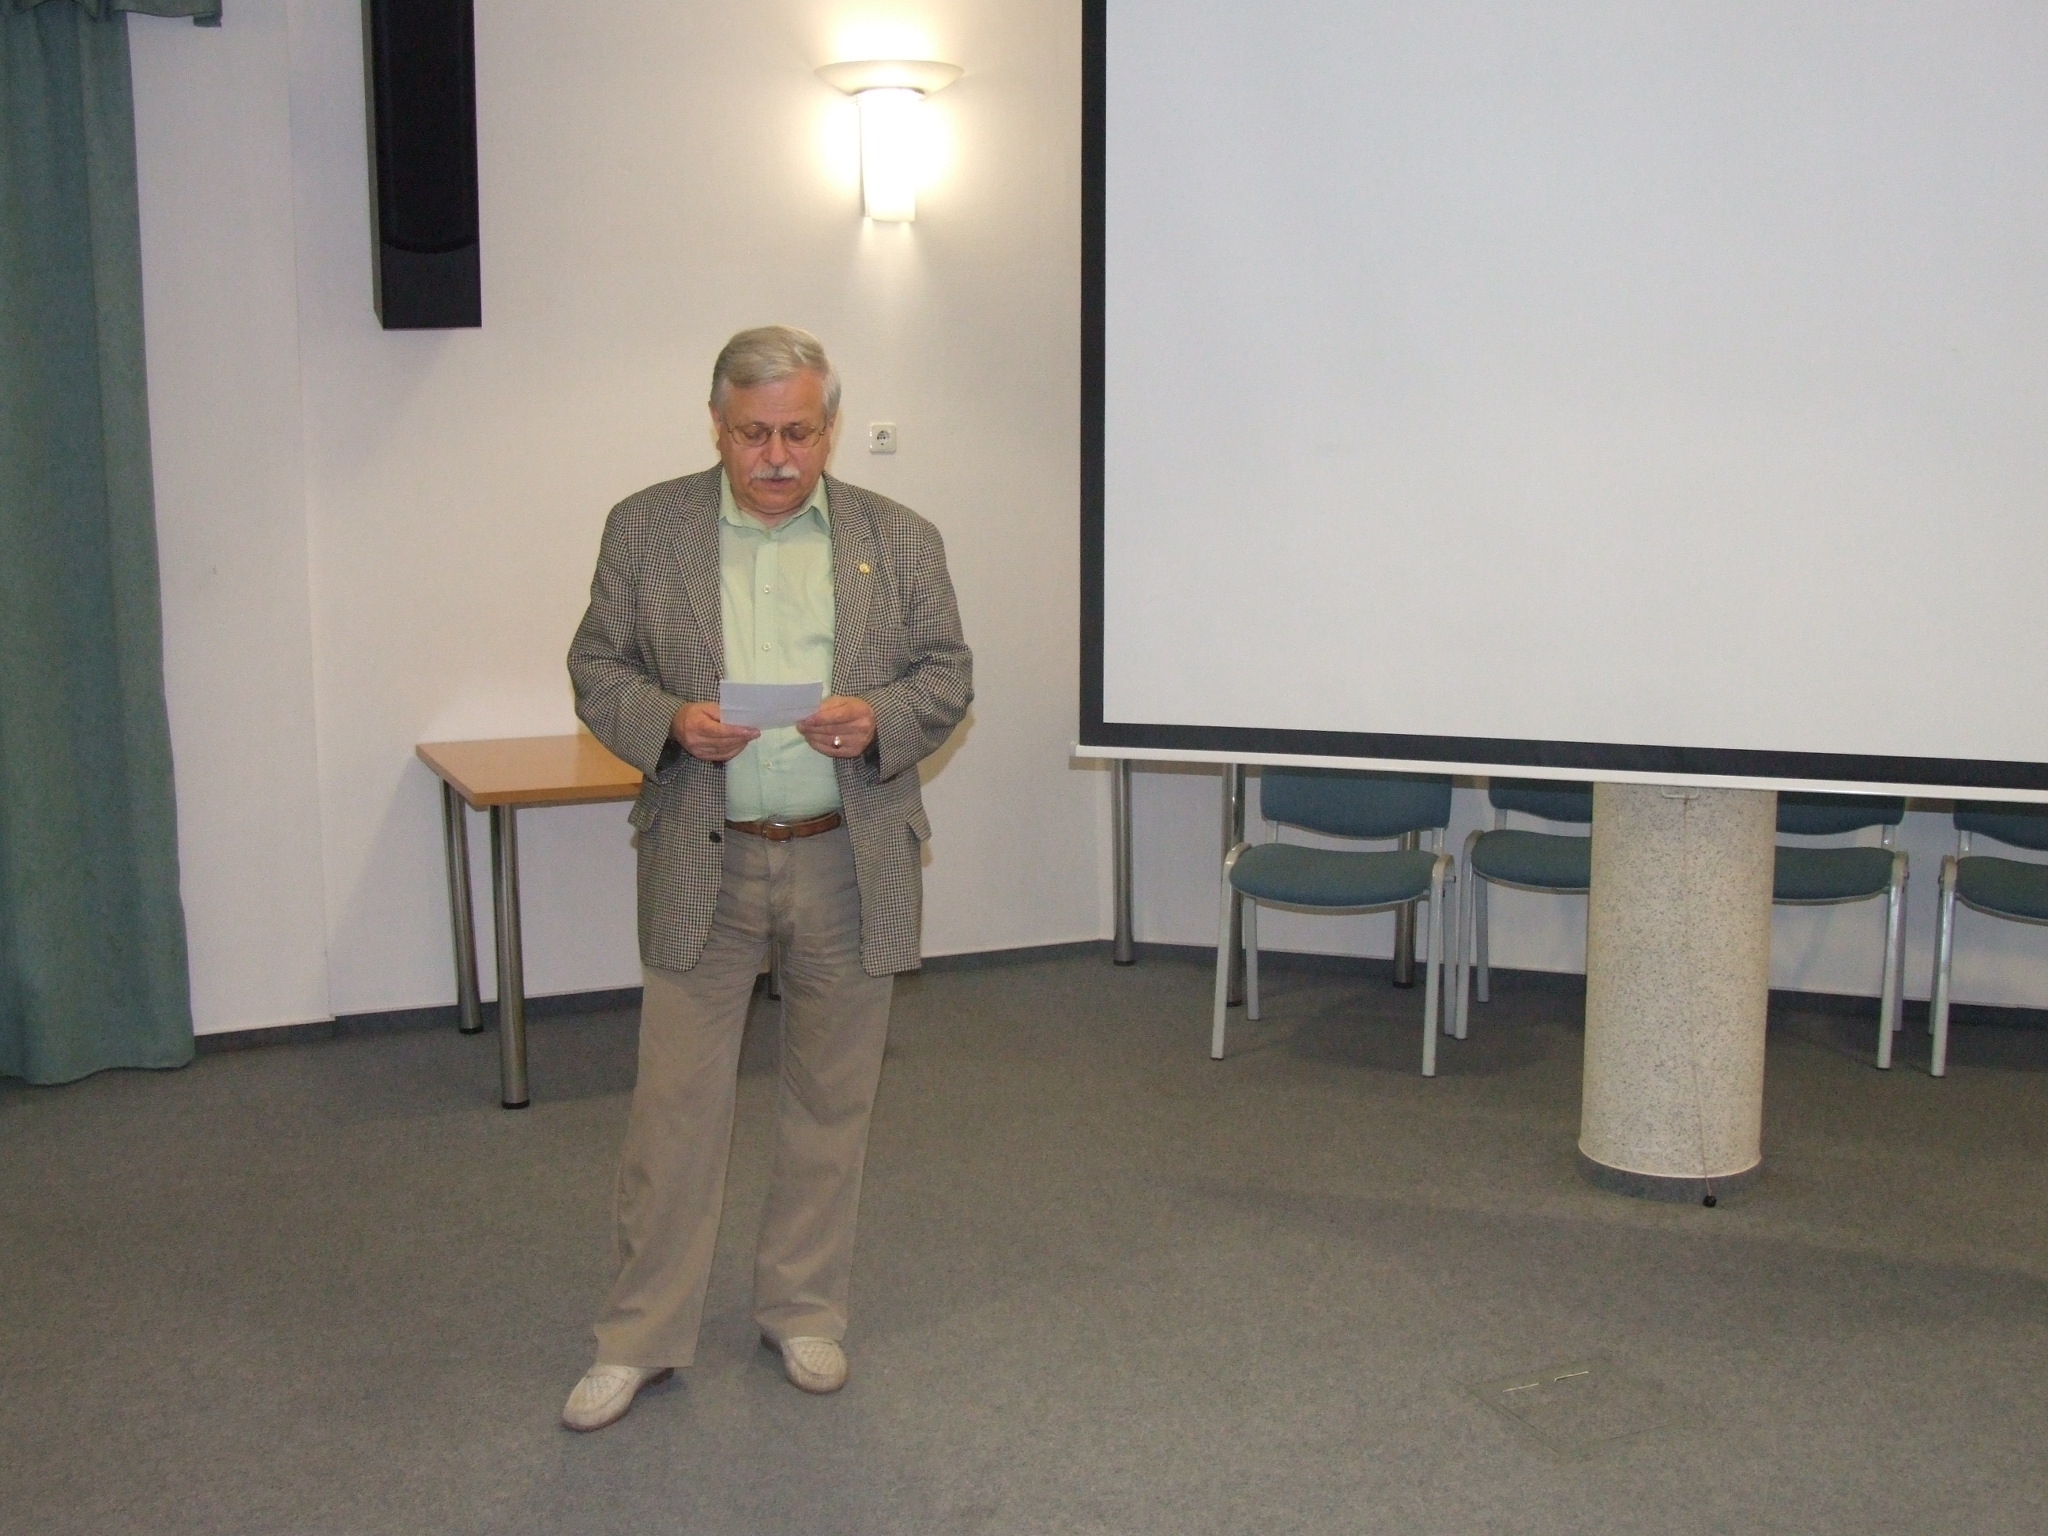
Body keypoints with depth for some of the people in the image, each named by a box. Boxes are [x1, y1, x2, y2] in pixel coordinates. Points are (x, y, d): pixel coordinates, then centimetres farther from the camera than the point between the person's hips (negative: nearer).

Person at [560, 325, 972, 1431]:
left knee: (831, 1101, 12)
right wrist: (670, 720, -15)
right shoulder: (644, 529, 2)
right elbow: (597, 669, 4)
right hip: (701, 862, -1)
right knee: (675, 1104, 4)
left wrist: (878, 717, -14)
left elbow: (948, 676, 6)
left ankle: (804, 1312, 30)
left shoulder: (900, 539, 4)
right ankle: (641, 1336, 20)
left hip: (850, 862, 1)